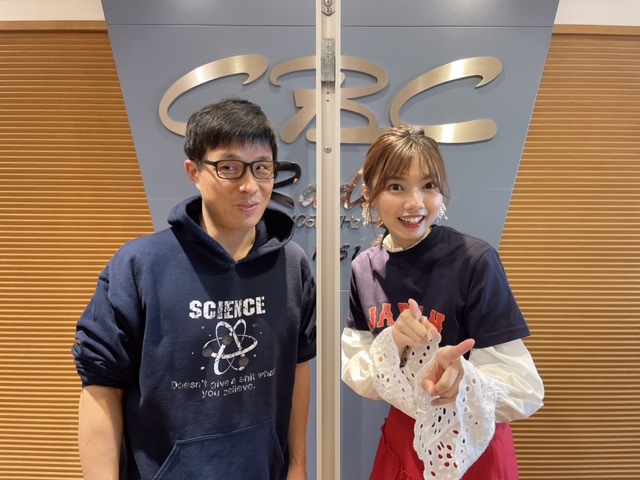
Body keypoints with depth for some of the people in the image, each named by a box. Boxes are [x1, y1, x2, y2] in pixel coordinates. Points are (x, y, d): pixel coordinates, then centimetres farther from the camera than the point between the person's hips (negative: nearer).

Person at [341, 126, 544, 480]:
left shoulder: (475, 261, -21)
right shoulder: (364, 268, -8)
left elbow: (525, 391, -20)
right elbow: (357, 378, -5)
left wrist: (464, 379, -38)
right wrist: (391, 345, -24)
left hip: (472, 448, -4)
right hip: (403, 439, 4)